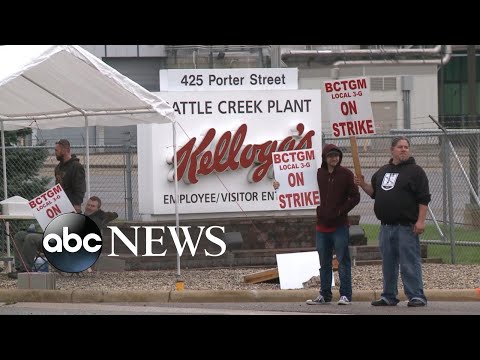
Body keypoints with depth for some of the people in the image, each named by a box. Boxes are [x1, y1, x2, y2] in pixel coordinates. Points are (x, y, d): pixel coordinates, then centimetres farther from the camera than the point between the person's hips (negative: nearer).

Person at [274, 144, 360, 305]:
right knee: (324, 262, 11)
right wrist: (281, 186, 0)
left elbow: (355, 197, -3)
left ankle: (345, 295, -1)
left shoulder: (346, 174, -3)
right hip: (322, 225, 4)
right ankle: (325, 295, 18)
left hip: (340, 225, -4)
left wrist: (340, 211, -10)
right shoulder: (318, 174, 6)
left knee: (343, 260, -3)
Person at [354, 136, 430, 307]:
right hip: (386, 227, 7)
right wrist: (363, 184, 9)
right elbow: (374, 192, 28)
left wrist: (421, 220, -16)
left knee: (409, 263, -9)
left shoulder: (415, 171, -2)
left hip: (406, 227, -7)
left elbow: (424, 198, -8)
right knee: (388, 264, 11)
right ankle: (389, 297, 19)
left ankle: (417, 296, -7)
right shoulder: (382, 171, 18)